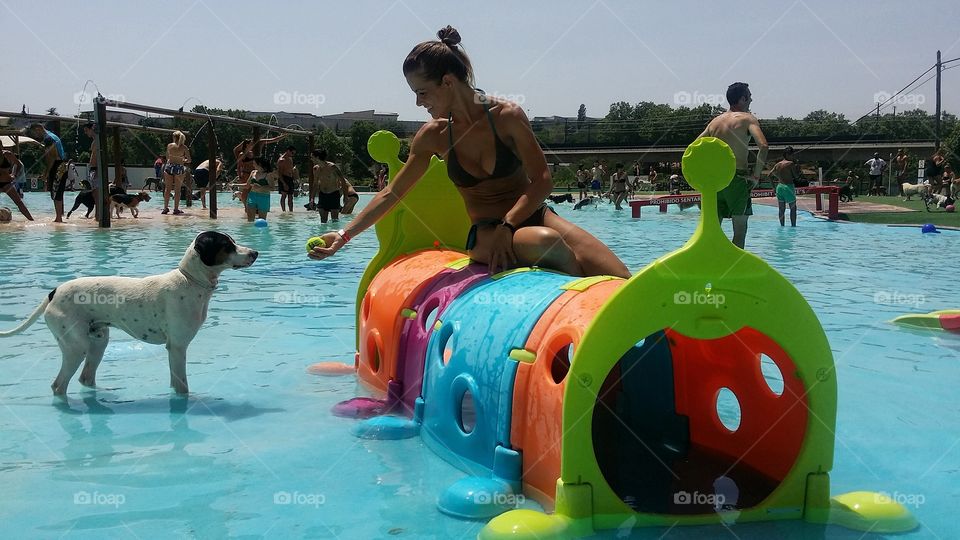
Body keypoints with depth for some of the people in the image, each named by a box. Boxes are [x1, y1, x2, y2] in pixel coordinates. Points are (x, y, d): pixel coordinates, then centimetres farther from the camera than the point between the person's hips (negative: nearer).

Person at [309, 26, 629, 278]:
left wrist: (508, 225, -23)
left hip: (533, 216, 0)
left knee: (620, 281, -24)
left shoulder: (507, 116, -9)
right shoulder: (432, 136, 0)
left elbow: (542, 181, -10)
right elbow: (391, 194, 8)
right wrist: (344, 235, 3)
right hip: (485, 234, 1)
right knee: (546, 242, -37)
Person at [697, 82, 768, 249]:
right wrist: (756, 175, -12)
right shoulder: (747, 118, -3)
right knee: (740, 229, 1)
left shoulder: (715, 121, 14)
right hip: (737, 179, -5)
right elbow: (763, 146, -19)